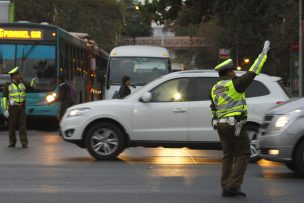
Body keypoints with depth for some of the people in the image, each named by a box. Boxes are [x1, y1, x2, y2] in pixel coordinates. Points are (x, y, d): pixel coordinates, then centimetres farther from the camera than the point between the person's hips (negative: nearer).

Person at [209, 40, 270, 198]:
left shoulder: (215, 89, 12)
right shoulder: (235, 84, -11)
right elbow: (253, 71, -10)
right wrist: (264, 53, -2)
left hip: (221, 124, 8)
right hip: (235, 125, -8)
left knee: (228, 156, 12)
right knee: (243, 155, 0)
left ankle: (226, 188, 8)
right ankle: (233, 186, -8)